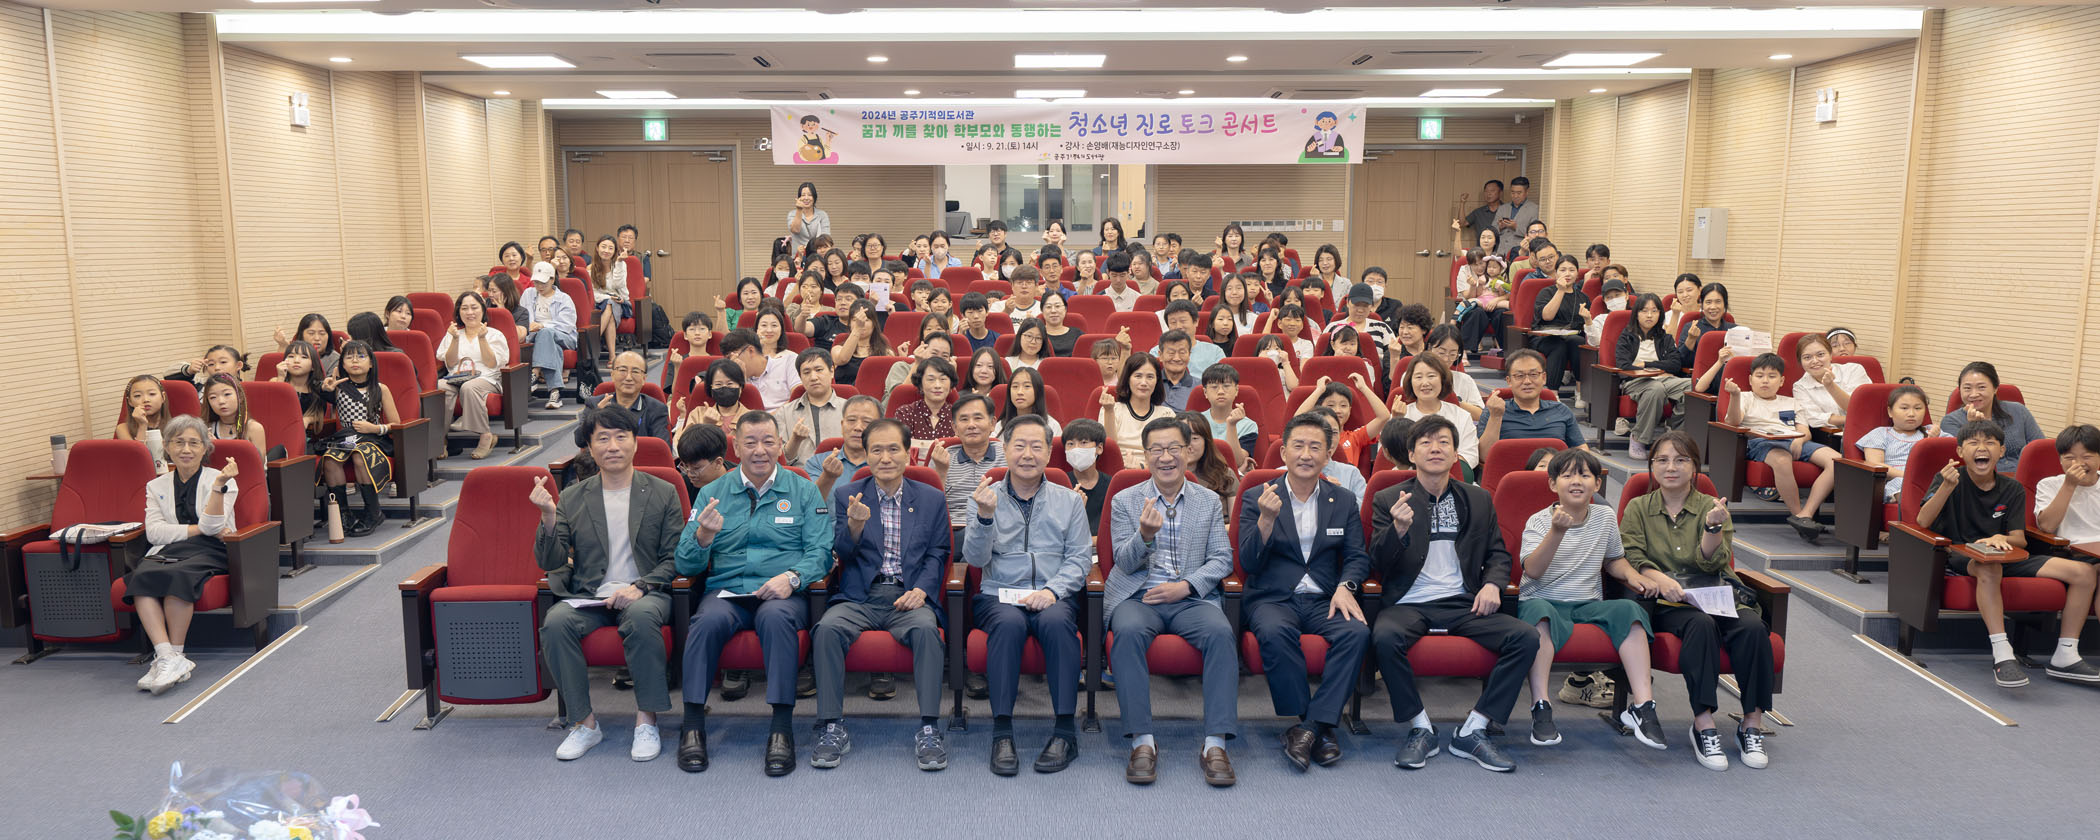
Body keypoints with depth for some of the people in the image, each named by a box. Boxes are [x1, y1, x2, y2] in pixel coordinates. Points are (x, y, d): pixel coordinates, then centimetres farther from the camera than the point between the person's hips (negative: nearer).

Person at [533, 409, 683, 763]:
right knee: (555, 622, -30)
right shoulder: (572, 498, 12)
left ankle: (646, 720, -22)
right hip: (588, 596, 2)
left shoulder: (663, 493, 8)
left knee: (641, 616, -36)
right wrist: (548, 518, -12)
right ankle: (585, 722, -15)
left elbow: (674, 558, 3)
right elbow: (550, 563, 6)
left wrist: (640, 587, -15)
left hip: (644, 595, -2)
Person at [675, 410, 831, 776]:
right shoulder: (712, 493, 14)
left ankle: (782, 728, -30)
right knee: (708, 619, -32)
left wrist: (791, 577, -17)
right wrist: (702, 536, -14)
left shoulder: (803, 491, 12)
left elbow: (820, 552, 3)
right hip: (726, 591, 1)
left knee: (776, 616, -36)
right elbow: (686, 565, 8)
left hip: (782, 594, -1)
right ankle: (693, 725, -22)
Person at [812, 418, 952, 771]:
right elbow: (842, 553, 1)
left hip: (909, 596, 0)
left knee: (926, 629, -33)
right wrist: (855, 525, -22)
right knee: (827, 628, -30)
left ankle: (929, 730, -28)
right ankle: (832, 728, -22)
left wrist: (921, 589, -11)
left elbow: (937, 555, 9)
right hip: (859, 596, 1)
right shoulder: (846, 496, 11)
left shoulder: (931, 499, 13)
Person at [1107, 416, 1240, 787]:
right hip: (1138, 596, -1)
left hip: (1192, 598, 1)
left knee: (1221, 633, -31)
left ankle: (1215, 744, -29)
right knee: (1129, 632, -34)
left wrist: (1185, 586, -11)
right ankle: (1142, 742, -30)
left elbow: (1222, 559, 7)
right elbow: (1125, 562, 2)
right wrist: (1145, 534, -20)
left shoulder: (1210, 501, 14)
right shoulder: (1125, 501, 10)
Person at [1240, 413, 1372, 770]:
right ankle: (1315, 728, -21)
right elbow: (1249, 563, -3)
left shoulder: (1344, 501, 14)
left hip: (1324, 600, 2)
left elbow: (1358, 557, 10)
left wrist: (1345, 586, -12)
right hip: (1273, 599, -2)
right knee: (1274, 632, -36)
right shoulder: (1256, 498, 5)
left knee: (1357, 632, -29)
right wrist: (1267, 519, -20)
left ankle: (1312, 724, -23)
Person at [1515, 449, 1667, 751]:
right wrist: (1558, 531, -32)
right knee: (1538, 610, -39)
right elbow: (1533, 571, -21)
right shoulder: (1538, 522, -5)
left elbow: (1613, 559, 26)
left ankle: (1643, 704, -29)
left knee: (1629, 609, -25)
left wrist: (1632, 576, 4)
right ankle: (1541, 707, -40)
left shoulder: (1605, 517, 9)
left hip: (1588, 605, 4)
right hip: (1544, 600, -4)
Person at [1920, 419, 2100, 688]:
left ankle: (2065, 656, -5)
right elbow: (1922, 522, -15)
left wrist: (2001, 539, -24)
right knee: (1989, 566, -42)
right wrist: (1947, 487, -30)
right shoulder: (1947, 479, -1)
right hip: (1958, 556, -5)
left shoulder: (2012, 490, 10)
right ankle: (2002, 655, -43)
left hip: (2003, 557, 5)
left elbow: (2019, 539, 1)